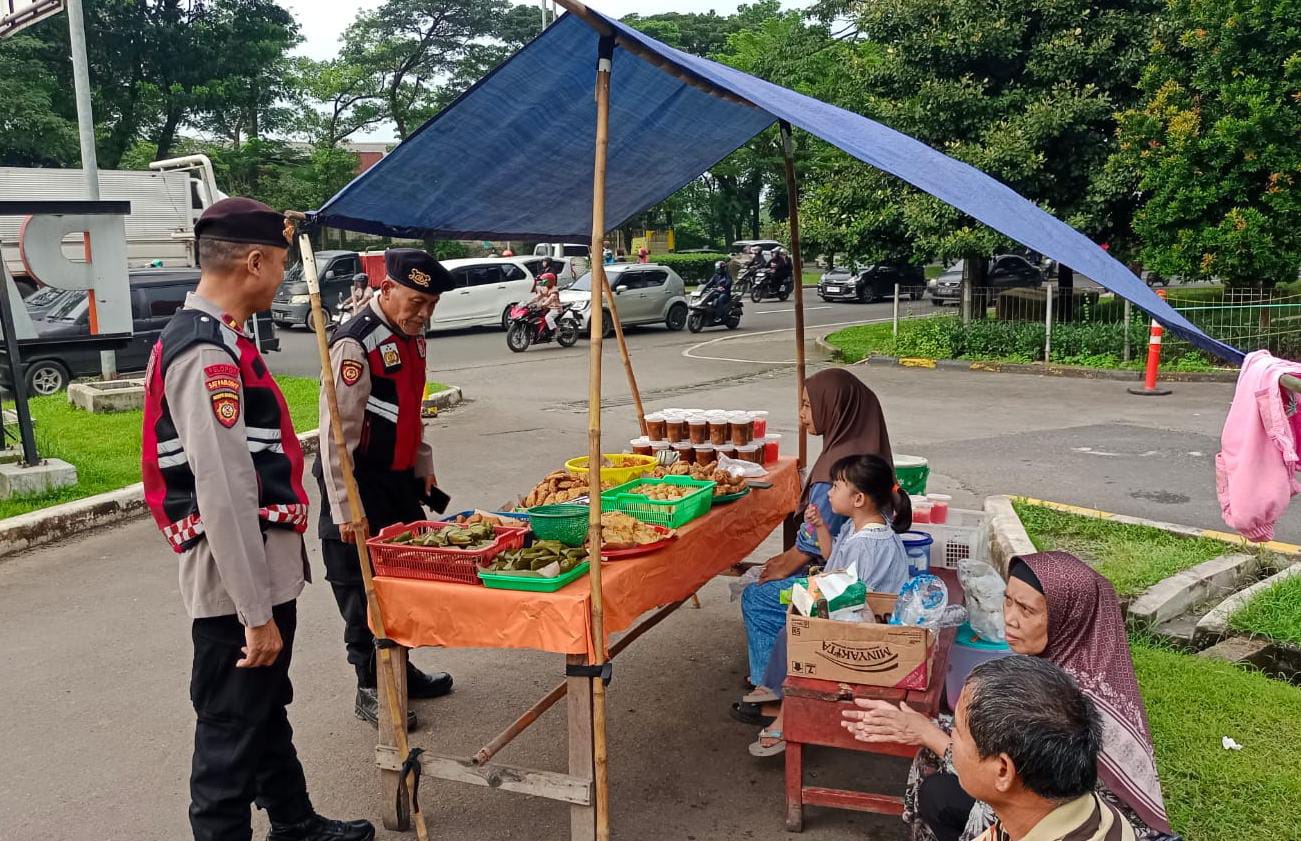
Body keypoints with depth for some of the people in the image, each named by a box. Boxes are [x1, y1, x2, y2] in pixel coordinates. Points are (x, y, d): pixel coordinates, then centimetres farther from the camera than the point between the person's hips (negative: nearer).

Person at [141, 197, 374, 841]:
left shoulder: (211, 337, 11)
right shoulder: (207, 354, -22)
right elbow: (223, 496, -26)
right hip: (238, 582, -11)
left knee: (268, 710, 24)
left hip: (261, 569, 11)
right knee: (232, 734, 4)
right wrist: (256, 612, -23)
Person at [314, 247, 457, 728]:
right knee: (362, 588, 2)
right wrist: (345, 510, -21)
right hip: (360, 484, -9)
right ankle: (370, 690, 14)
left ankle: (400, 668, 32)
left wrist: (424, 467, 18)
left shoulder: (411, 336, 7)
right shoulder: (355, 344, -20)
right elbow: (337, 433, -21)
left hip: (400, 478, 9)